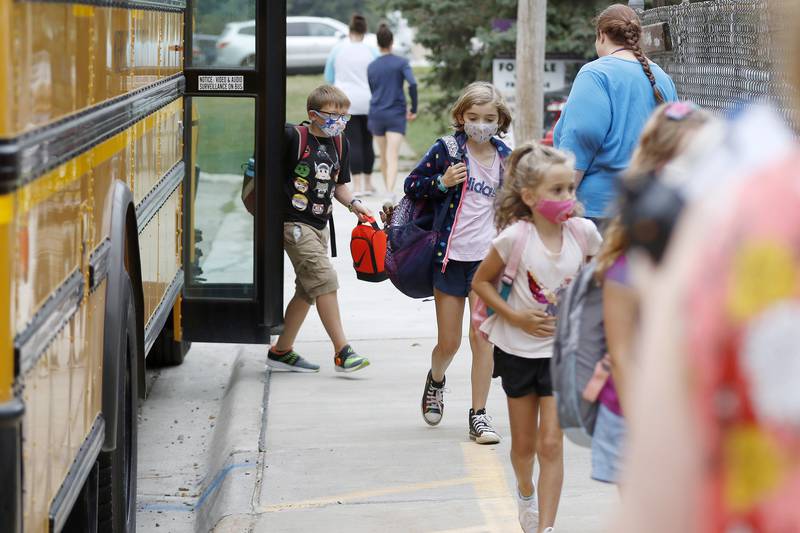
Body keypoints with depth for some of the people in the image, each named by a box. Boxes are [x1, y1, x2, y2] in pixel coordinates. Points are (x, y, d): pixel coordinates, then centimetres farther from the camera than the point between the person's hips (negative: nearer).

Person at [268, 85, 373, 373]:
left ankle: (281, 351, 23)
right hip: (294, 222, -8)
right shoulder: (293, 138, -13)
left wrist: (353, 203, 2)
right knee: (324, 279, -16)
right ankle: (342, 352, -13)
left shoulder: (340, 145, 9)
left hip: (320, 224, 8)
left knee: (308, 290, 12)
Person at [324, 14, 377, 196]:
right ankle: (368, 184, 22)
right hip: (367, 103, 1)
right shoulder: (371, 51, -3)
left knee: (353, 143, -2)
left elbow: (328, 78, 6)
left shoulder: (338, 49, -2)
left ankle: (357, 186, -11)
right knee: (367, 142, 14)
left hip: (346, 104, -1)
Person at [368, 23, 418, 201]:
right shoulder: (402, 63, -4)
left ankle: (388, 189, 35)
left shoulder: (371, 67, 6)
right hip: (396, 115, -3)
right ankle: (390, 191, -32)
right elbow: (412, 84, -18)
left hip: (377, 114, 3)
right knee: (392, 157, -11)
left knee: (384, 155, 20)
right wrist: (414, 109, -7)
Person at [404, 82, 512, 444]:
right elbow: (411, 185, 0)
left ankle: (478, 415, 4)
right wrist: (442, 182, -16)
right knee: (448, 342, 6)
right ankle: (435, 381, 40)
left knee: (482, 338, -4)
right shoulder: (446, 150, -4)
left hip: (488, 258, 1)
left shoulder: (506, 159, 5)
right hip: (449, 255, -1)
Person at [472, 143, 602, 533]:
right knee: (524, 443, 16)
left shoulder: (582, 231, -11)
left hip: (562, 350, 0)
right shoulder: (515, 237, -18)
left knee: (551, 444, -7)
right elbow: (481, 282, -6)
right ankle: (526, 493, 46)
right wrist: (515, 317, -16)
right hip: (517, 349, 0)